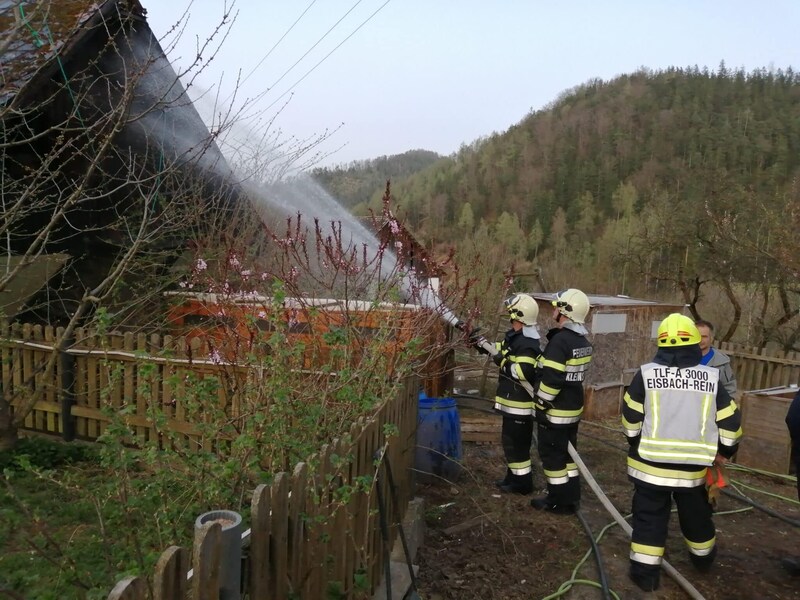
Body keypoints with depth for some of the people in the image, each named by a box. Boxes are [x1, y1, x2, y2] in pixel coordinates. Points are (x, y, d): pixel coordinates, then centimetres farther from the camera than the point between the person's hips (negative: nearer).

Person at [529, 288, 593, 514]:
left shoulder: (560, 340, -22)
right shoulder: (583, 341, 7)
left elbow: (552, 379, -25)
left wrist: (541, 406, -16)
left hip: (555, 411, -9)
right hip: (574, 408, 9)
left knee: (552, 456, 4)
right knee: (567, 453, 18)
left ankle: (559, 502, 13)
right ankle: (571, 499, 28)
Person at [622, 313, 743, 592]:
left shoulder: (646, 374, -10)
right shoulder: (711, 378, -4)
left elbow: (631, 419, -5)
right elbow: (730, 422, 0)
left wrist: (635, 442, 12)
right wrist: (725, 451, 15)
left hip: (650, 464, -2)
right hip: (693, 467, 3)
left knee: (649, 517, 9)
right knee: (696, 516, 24)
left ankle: (645, 572, 12)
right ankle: (703, 558, 46)